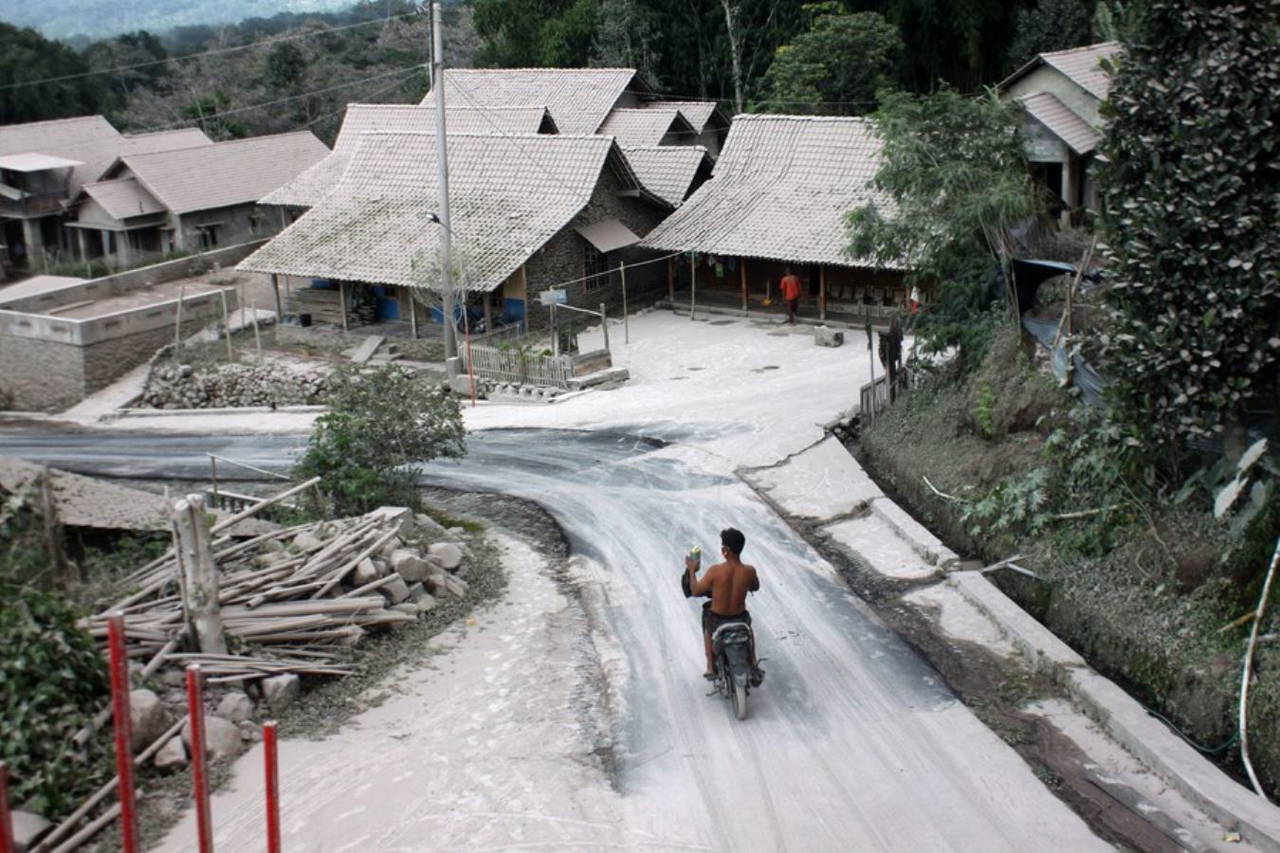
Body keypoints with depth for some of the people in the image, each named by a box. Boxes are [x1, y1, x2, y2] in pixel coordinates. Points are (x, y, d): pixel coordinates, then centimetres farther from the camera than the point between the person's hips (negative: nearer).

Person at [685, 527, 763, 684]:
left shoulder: (715, 571, -23)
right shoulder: (749, 571, -17)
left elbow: (696, 591, -10)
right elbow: (755, 587, 6)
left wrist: (692, 570, 4)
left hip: (718, 622, -1)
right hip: (740, 620, 1)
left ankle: (711, 667, 34)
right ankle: (754, 667, 36)